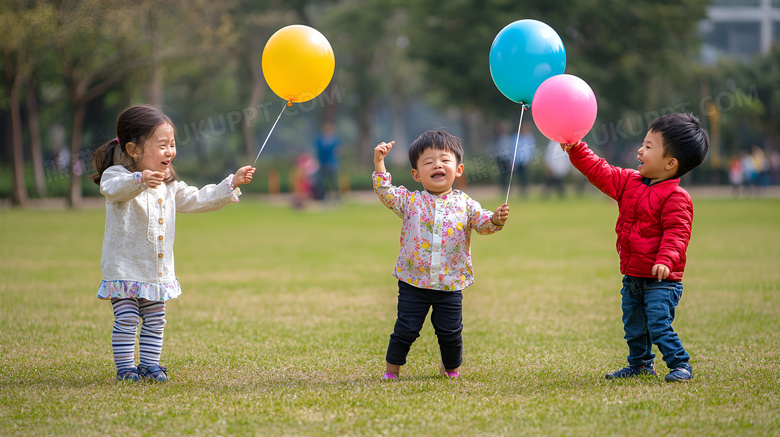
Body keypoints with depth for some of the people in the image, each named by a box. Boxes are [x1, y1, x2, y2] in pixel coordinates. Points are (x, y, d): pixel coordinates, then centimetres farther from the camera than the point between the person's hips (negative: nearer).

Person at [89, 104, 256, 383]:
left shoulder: (169, 187, 10)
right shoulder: (117, 175, -13)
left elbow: (197, 200, 16)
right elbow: (114, 188, -36)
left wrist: (231, 184, 8)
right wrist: (140, 180, -56)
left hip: (158, 270, 7)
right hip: (124, 267, -7)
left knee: (155, 320, 11)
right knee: (127, 319, -7)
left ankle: (150, 365, 20)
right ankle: (125, 368, 2)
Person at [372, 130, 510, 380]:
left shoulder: (464, 204, 2)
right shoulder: (410, 201, 0)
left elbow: (482, 224, -5)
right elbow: (385, 193, -10)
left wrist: (496, 219, -27)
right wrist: (379, 163, -20)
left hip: (450, 283, 1)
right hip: (413, 282, -1)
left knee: (450, 331, 7)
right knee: (405, 330, 1)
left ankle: (451, 369, 30)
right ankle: (391, 371, 16)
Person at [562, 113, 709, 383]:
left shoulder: (675, 197, -16)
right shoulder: (629, 182, 8)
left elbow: (675, 233, -23)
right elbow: (599, 172, 13)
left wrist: (665, 260, -36)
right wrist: (576, 150, 5)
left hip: (661, 279, -8)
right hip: (632, 277, 8)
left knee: (659, 324, -15)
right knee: (634, 326, 15)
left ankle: (681, 365, -3)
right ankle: (641, 364, 32)